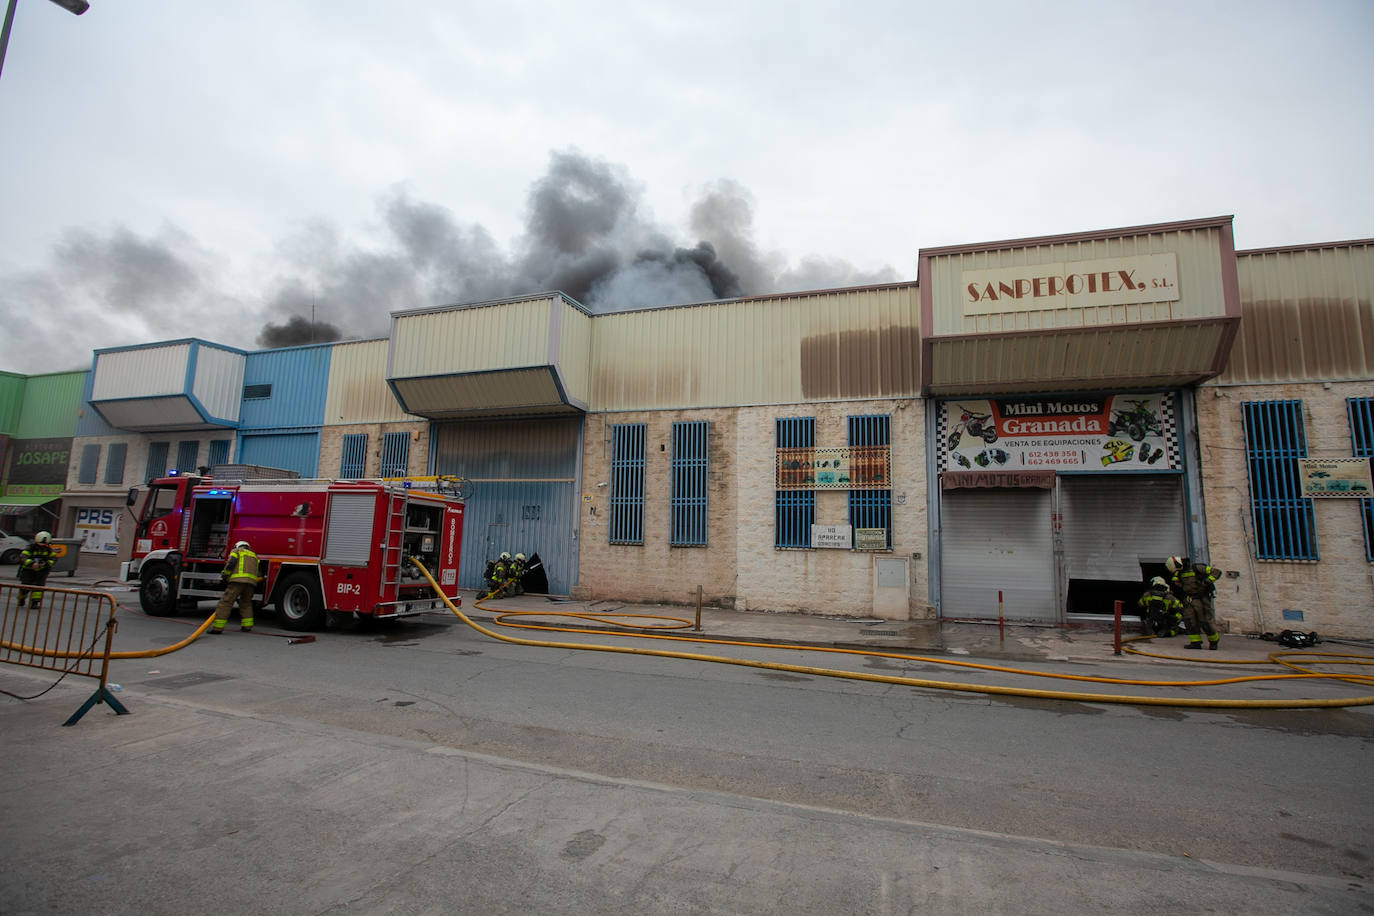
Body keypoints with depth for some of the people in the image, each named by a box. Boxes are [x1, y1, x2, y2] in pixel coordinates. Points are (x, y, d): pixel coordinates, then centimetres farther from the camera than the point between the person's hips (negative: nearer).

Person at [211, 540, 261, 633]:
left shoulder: (236, 551, 16)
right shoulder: (254, 555, 31)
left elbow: (231, 563, -2)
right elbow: (258, 573, 22)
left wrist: (225, 574, 10)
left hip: (238, 580, -5)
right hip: (251, 582, 5)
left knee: (226, 602, -5)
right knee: (246, 604, 18)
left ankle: (217, 627, -9)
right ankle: (247, 626, 12)